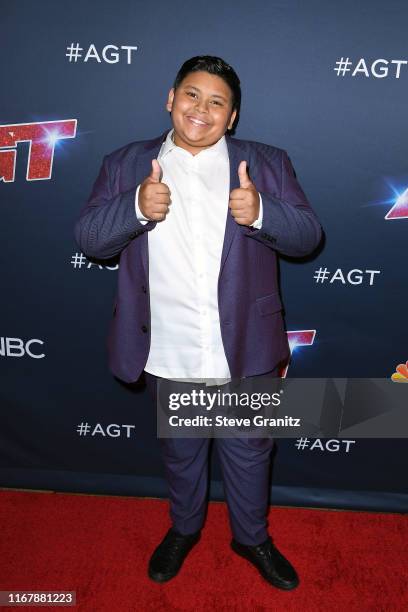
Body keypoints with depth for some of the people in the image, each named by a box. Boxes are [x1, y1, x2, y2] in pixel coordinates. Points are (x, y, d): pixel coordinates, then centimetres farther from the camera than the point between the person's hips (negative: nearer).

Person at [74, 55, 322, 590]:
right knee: (180, 452, 23)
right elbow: (89, 238, -4)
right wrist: (136, 206, -24)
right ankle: (184, 528, 52)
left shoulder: (266, 164, 1)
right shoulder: (125, 165, 2)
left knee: (248, 453, 19)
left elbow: (307, 235, -4)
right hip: (168, 354, 1)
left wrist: (262, 212, -24)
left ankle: (252, 537, 47)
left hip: (245, 350, 0)